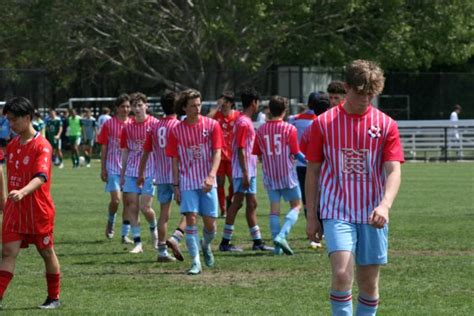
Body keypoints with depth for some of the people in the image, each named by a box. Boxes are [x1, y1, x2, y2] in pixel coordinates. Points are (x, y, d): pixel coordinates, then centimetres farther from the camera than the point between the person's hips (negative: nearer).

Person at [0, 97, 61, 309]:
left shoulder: (42, 146, -15)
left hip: (39, 210, -6)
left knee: (47, 253, 8)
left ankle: (54, 298, 22)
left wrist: (22, 192, -44)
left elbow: (41, 176, -28)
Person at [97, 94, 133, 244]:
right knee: (116, 199, -13)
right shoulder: (109, 125, -2)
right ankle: (110, 222, 17)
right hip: (113, 168, -3)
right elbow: (103, 148, 1)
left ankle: (125, 234, 8)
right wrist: (103, 169, -2)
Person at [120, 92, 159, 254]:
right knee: (132, 207, -1)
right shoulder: (128, 127, 7)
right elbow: (125, 151, 14)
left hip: (149, 171, -4)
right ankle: (137, 242, 5)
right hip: (131, 172, 4)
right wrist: (122, 174, 13)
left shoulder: (154, 124, -4)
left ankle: (154, 229, 23)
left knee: (145, 207, -8)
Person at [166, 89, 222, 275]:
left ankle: (206, 246, 35)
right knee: (191, 219, -11)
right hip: (187, 182, 0)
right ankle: (196, 263, -7)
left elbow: (217, 153, -6)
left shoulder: (212, 125, -1)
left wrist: (211, 176, -21)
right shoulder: (176, 130, 1)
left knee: (210, 223, 2)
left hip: (207, 182, 0)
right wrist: (176, 186, 1)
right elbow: (175, 160, 6)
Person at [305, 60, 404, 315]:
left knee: (369, 282, 7)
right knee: (342, 273, -19)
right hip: (337, 212, -2)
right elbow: (313, 171, 6)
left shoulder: (385, 125, 1)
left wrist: (385, 205, -25)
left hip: (372, 215, 2)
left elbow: (393, 170, -6)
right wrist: (311, 216, 5)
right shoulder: (324, 123, 0)